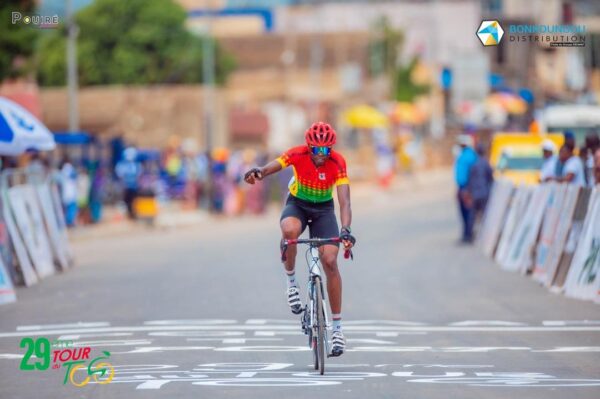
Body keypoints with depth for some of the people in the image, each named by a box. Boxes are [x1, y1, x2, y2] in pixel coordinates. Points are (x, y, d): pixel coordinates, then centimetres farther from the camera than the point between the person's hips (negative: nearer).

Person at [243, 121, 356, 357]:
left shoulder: (337, 163, -24)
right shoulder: (297, 155, -23)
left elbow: (344, 201, -30)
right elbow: (272, 168, -36)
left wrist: (346, 230, -47)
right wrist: (257, 173, -62)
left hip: (323, 209, 0)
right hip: (297, 205, 0)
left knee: (330, 261, -15)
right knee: (289, 231, -37)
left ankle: (337, 327, -4)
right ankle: (291, 281, -11)